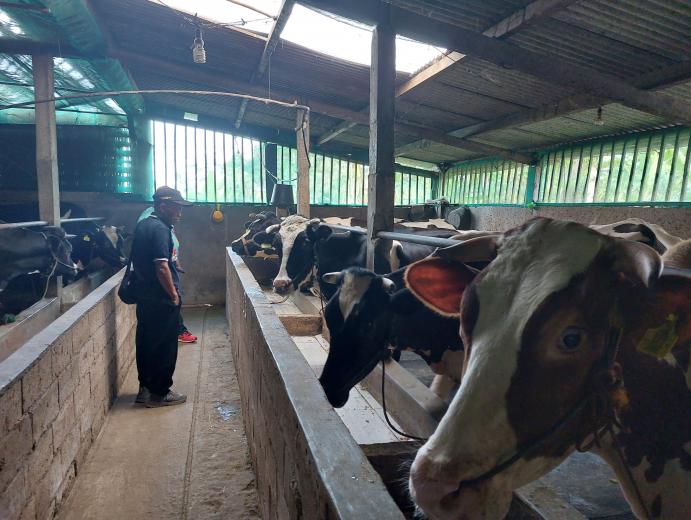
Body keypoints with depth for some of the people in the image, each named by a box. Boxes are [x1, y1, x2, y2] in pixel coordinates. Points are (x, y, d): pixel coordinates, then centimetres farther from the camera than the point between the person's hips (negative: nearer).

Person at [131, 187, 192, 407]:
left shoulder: (142, 225, 11)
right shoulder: (160, 229, -18)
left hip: (144, 296, 9)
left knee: (146, 342, 16)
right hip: (162, 300, -9)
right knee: (164, 346, 2)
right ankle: (159, 394, 12)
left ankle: (145, 388, 27)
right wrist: (174, 294, -14)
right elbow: (161, 267, -24)